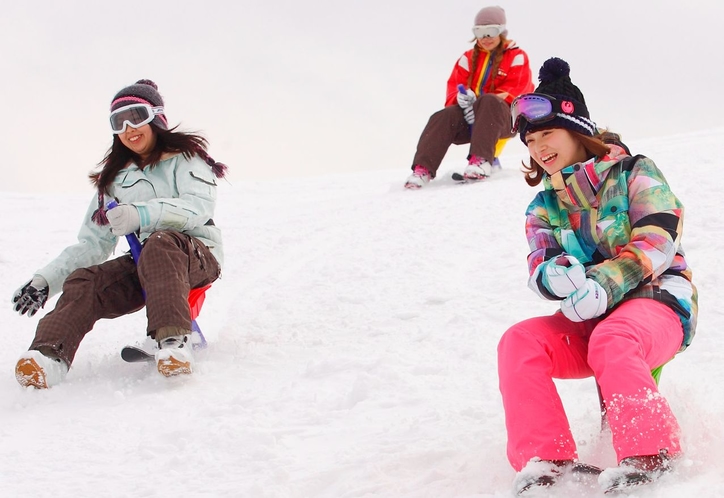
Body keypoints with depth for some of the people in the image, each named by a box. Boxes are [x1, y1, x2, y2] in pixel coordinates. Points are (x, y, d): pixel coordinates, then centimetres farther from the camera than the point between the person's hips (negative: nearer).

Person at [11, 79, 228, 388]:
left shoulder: (184, 159, 4)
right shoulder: (116, 179, 20)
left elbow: (200, 206, -15)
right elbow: (93, 243, 18)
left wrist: (141, 215, -30)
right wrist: (45, 280, 4)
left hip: (196, 255, -5)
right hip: (144, 264, 5)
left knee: (160, 243, -38)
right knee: (83, 281, -22)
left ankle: (174, 341, -54)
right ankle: (50, 357, -47)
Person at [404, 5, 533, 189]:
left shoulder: (516, 57, 6)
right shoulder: (468, 58, 18)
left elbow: (514, 91, -8)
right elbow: (455, 86, 9)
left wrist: (478, 102, -20)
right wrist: (461, 98, -18)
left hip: (504, 117, -4)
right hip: (469, 115, 4)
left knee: (489, 101, -38)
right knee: (444, 117, -27)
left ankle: (481, 160, -50)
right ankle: (423, 169, -40)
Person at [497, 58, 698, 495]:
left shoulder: (633, 174, -1)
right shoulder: (544, 208, 14)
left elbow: (656, 242, -14)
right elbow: (541, 265, -1)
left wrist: (603, 283, -30)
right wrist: (554, 274, -28)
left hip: (657, 301, -5)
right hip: (589, 318, 5)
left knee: (610, 342, -39)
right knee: (519, 343, -22)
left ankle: (650, 454, -30)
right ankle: (546, 459, -26)